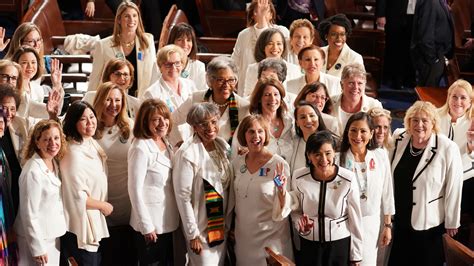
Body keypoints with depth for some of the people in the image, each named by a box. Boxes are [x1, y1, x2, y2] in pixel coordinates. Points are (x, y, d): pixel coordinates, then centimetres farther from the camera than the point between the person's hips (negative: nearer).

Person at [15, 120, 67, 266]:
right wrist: (38, 248, -18)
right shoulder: (33, 171, -21)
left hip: (53, 235, 8)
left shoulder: (54, 163, 5)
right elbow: (29, 213, -20)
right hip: (37, 238, -8)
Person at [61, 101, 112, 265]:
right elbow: (78, 197, -24)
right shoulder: (74, 153, -23)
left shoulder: (92, 144, 4)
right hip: (80, 227, -9)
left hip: (95, 222, 9)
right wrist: (104, 206, -12)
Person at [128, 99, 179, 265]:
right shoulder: (141, 148, -18)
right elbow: (135, 190, -18)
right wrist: (146, 226, -17)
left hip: (167, 221, 7)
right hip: (150, 224, -7)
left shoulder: (166, 143, 6)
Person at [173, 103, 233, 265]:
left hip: (222, 226, 6)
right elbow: (183, 197, -17)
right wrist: (193, 234, -16)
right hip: (201, 228, -6)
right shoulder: (187, 154, -17)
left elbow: (229, 187, 7)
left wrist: (229, 222, 6)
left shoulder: (223, 145, 1)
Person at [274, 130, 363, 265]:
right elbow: (295, 210, 4)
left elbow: (355, 218, -7)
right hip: (308, 244, 2)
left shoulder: (348, 179, -16)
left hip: (340, 244, -1)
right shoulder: (299, 177, -11)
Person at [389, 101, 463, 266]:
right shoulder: (399, 138, -5)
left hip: (428, 223, -4)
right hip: (399, 219, 4)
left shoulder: (448, 149, -19)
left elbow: (453, 188, -12)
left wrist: (451, 222, -6)